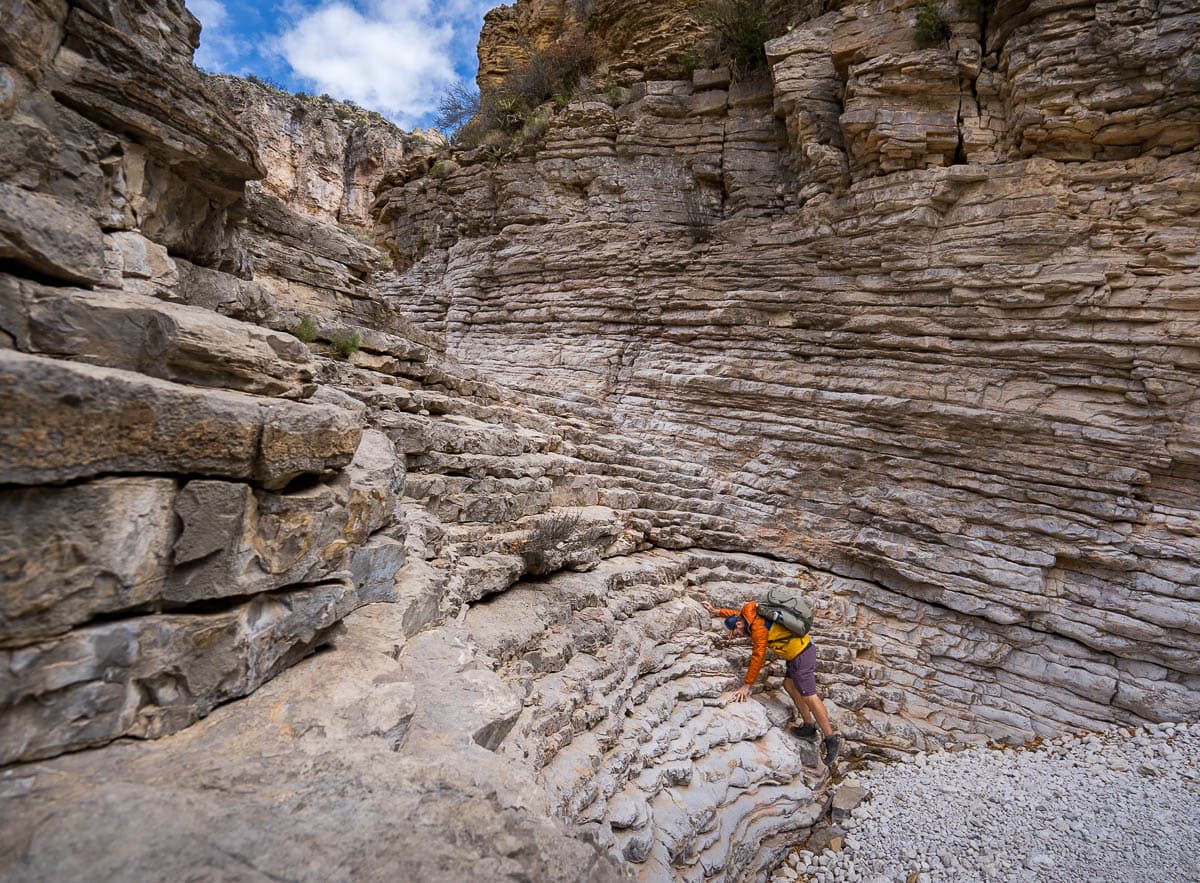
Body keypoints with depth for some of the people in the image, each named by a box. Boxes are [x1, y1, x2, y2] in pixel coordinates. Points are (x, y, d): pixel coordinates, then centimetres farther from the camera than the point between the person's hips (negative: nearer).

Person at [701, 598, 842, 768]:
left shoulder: (758, 628, -21)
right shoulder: (752, 614, 4)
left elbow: (757, 658, -19)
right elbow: (737, 613, 26)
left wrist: (746, 685, -13)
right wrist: (716, 611, 24)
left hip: (801, 654, -10)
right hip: (798, 650, 10)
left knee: (808, 696, -4)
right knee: (789, 685, 15)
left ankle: (831, 739, 6)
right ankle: (809, 726, 24)